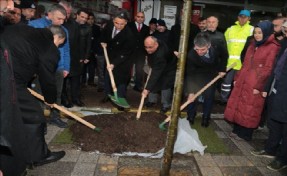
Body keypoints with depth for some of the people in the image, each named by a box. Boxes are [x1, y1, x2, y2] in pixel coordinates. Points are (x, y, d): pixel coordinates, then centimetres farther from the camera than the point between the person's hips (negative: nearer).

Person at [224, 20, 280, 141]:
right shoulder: (253, 45, 14)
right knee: (237, 106, 11)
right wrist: (237, 78, 14)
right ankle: (237, 130, 27)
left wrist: (259, 86, -15)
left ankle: (245, 134, 21)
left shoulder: (273, 48, -10)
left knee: (249, 110, 4)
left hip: (255, 85, -7)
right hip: (243, 81, 7)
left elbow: (268, 69, -13)